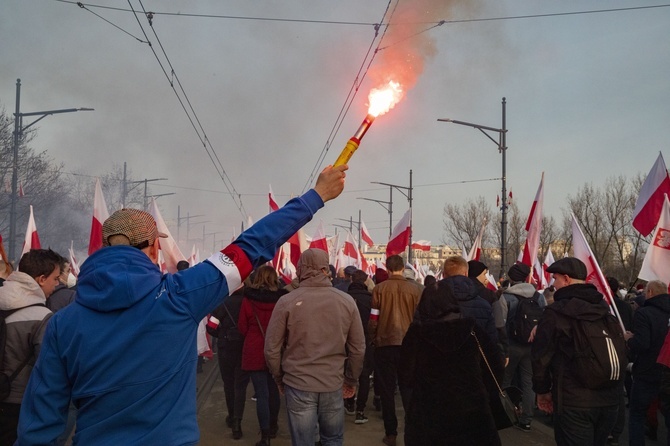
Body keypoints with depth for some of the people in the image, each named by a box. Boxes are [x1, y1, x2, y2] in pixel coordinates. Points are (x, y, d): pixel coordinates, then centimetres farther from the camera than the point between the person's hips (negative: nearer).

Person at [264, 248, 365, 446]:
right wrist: (351, 380, 16)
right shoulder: (347, 301, -4)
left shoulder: (286, 301, -10)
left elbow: (272, 348, -4)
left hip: (298, 385, -1)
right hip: (334, 384, 2)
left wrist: (279, 378, 12)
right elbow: (358, 348, 2)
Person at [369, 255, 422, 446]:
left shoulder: (379, 289, -8)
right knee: (408, 387, 12)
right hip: (408, 343, 1)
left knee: (387, 389, 9)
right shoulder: (414, 289, -4)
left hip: (385, 343, -1)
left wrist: (373, 339, 10)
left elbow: (373, 319, -6)